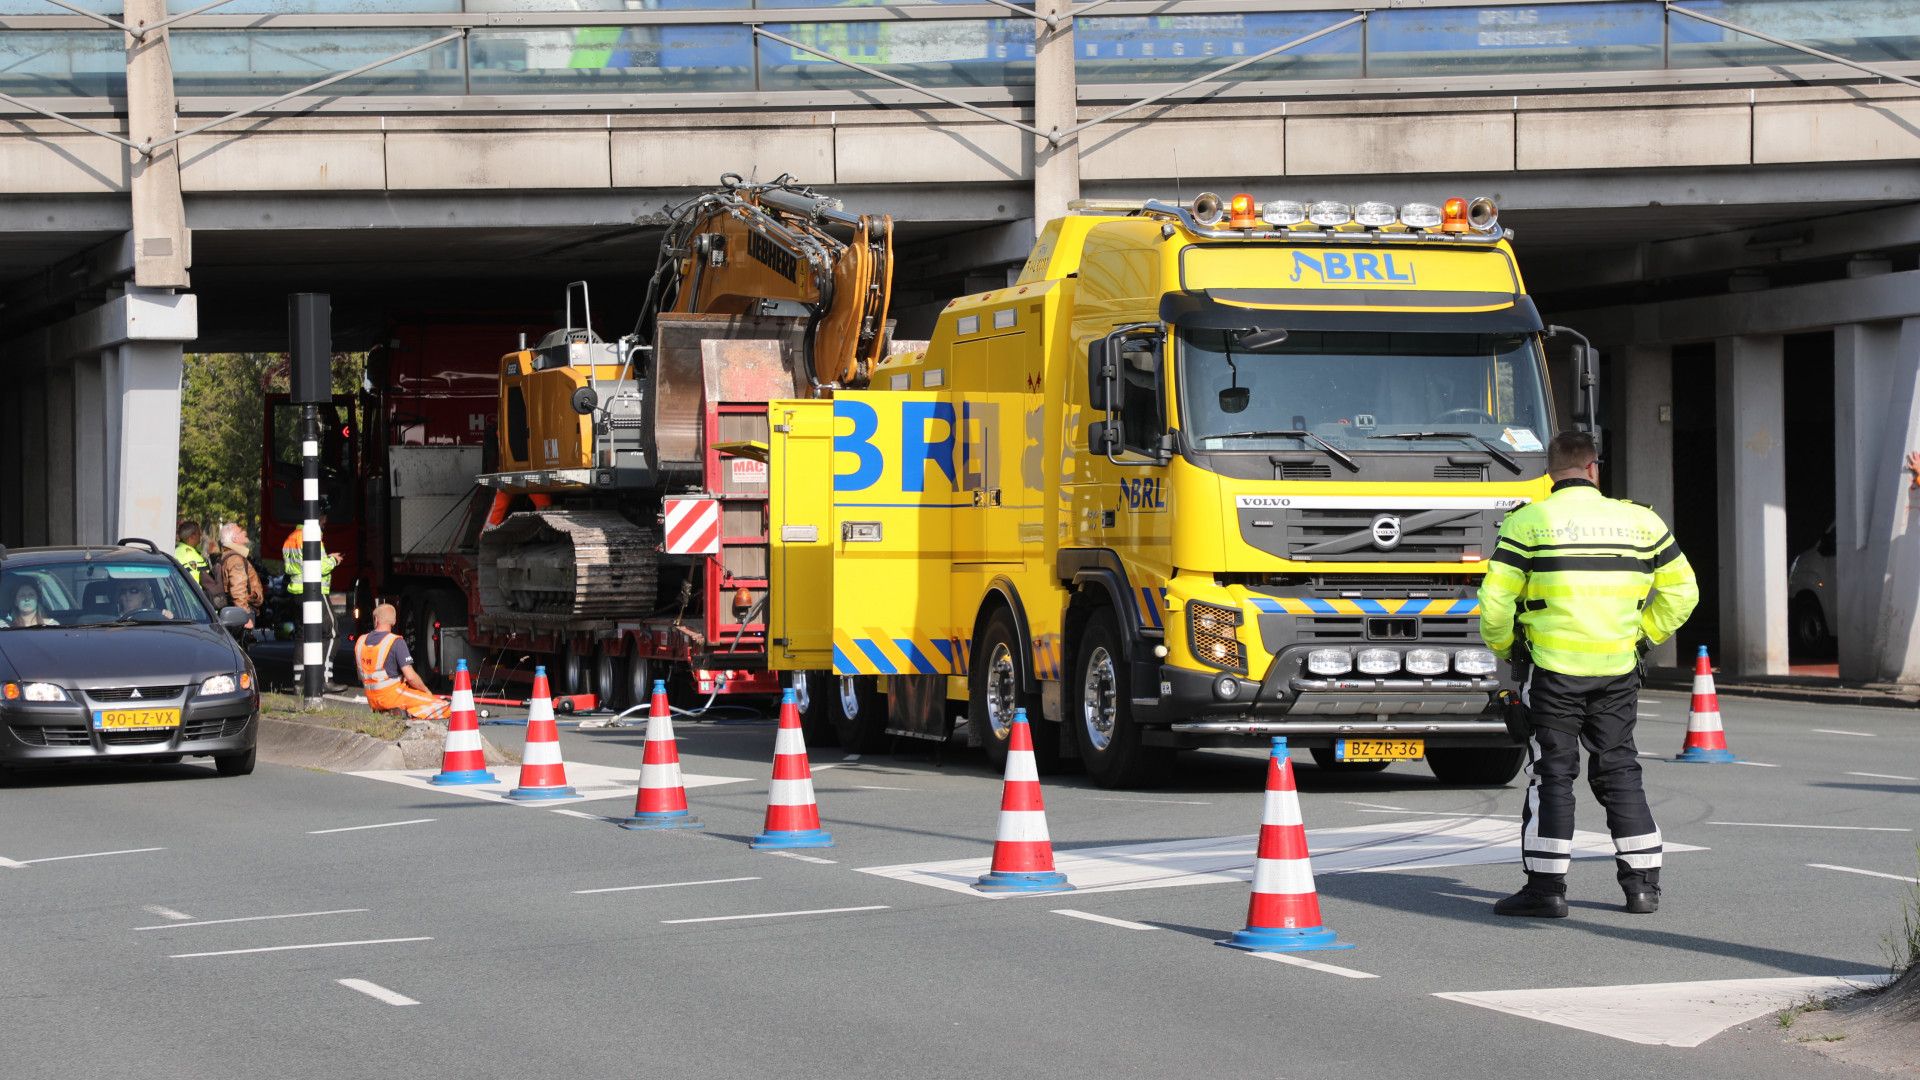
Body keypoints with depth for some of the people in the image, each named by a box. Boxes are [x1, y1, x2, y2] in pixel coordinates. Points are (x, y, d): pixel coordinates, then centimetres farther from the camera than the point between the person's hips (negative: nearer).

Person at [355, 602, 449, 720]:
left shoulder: (361, 642, 4)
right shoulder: (396, 642, -15)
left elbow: (361, 676, 14)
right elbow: (410, 676, -18)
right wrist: (426, 691, -1)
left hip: (372, 702, 7)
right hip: (394, 696, -7)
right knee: (443, 706, -7)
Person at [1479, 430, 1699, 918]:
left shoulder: (1527, 524, -5)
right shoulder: (1639, 521, 5)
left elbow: (1495, 602, -8)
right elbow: (1681, 591, 11)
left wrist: (1505, 648, 9)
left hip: (1551, 669, -3)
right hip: (1618, 671, 3)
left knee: (1552, 773, 3)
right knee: (1619, 770, 11)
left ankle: (1546, 887, 1)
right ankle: (1642, 882, 11)